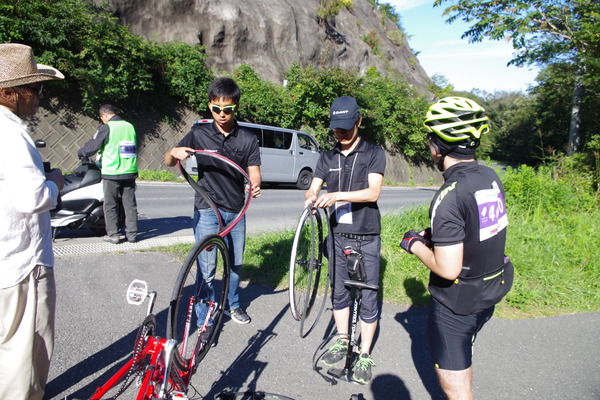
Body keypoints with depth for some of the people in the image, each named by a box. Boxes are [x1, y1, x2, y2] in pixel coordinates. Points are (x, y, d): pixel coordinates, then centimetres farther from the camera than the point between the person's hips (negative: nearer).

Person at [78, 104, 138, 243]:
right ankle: (132, 233, 11)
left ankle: (113, 234, 8)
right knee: (130, 204, 9)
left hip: (111, 173, -5)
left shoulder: (106, 128, -7)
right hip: (130, 172, 5)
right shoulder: (130, 126, 10)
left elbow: (92, 146, -2)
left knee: (110, 205, 6)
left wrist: (81, 153, 18)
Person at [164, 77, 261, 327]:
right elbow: (168, 161, 2)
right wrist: (175, 152, -22)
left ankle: (233, 304, 39)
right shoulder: (199, 134, -3)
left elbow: (254, 171, -5)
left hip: (236, 210, 3)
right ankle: (205, 320, 12)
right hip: (207, 210, -2)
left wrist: (255, 186, -29)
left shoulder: (247, 139, 0)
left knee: (235, 262, 15)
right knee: (207, 267, -4)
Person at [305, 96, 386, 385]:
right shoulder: (327, 158, 8)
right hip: (338, 235, 4)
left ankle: (365, 355, 17)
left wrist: (337, 195, -29)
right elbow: (312, 188, 0)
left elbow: (373, 192, -17)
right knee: (339, 292, 15)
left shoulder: (374, 154, -5)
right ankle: (342, 342, 34)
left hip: (367, 238, -4)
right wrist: (311, 197, -24)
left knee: (368, 298, 2)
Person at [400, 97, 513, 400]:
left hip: (456, 302, -8)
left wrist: (415, 245, -13)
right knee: (463, 359, 32)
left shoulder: (449, 197, -29)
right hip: (491, 292, 9)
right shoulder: (491, 177, -3)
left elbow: (447, 269, -29)